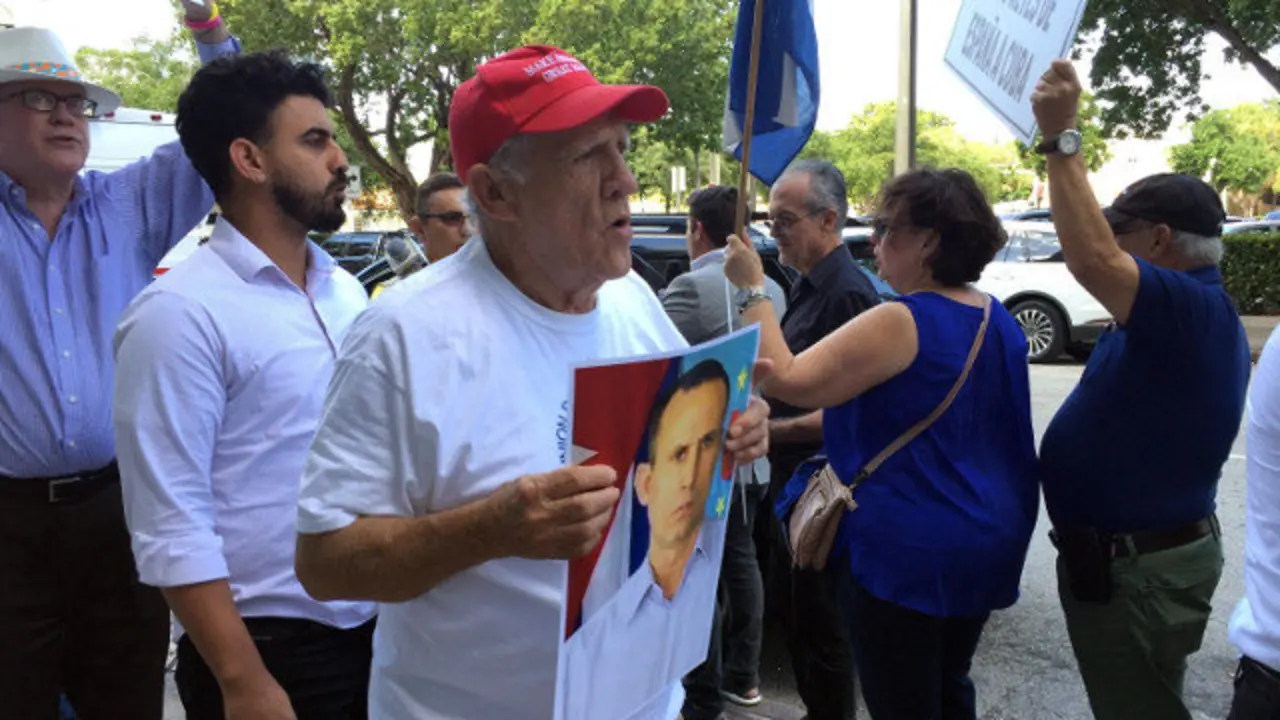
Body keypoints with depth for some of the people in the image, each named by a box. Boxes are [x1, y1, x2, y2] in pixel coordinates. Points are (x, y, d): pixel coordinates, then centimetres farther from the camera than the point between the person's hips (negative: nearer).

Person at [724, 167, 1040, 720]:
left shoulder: (900, 323, -21)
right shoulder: (1000, 322, 8)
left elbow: (784, 380, -22)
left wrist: (752, 290, -13)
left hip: (907, 550, -9)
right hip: (986, 540, 9)